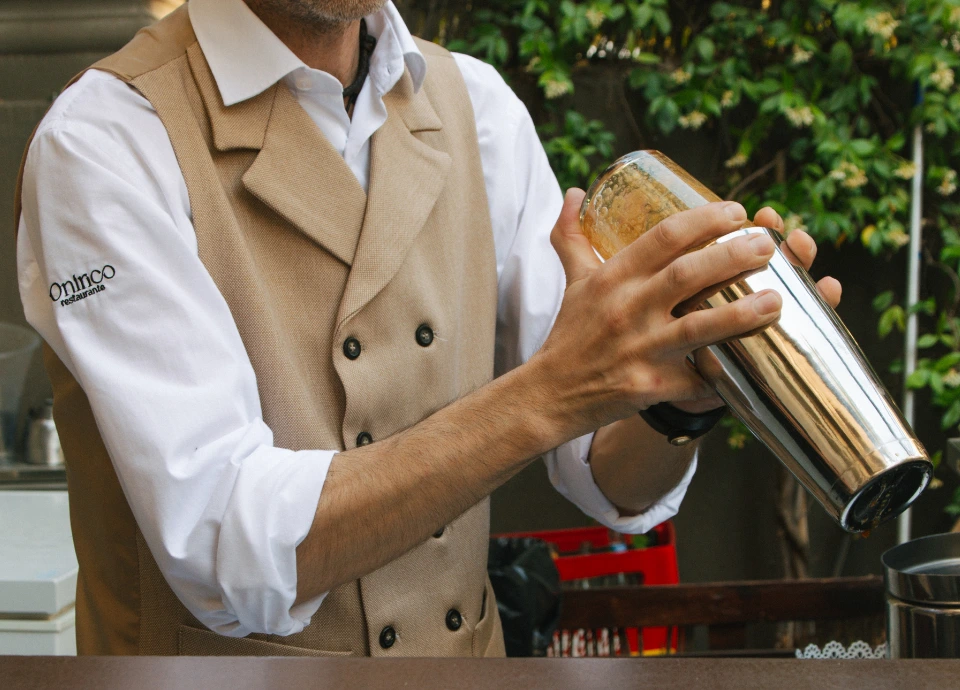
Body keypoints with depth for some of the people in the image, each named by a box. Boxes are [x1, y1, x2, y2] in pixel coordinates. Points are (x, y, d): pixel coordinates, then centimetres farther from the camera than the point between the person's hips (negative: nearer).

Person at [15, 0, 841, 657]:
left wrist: (682, 392, -20)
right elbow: (224, 550, -23)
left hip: (469, 645, 3)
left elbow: (615, 485, 0)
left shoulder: (478, 107, 1)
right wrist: (549, 392, -30)